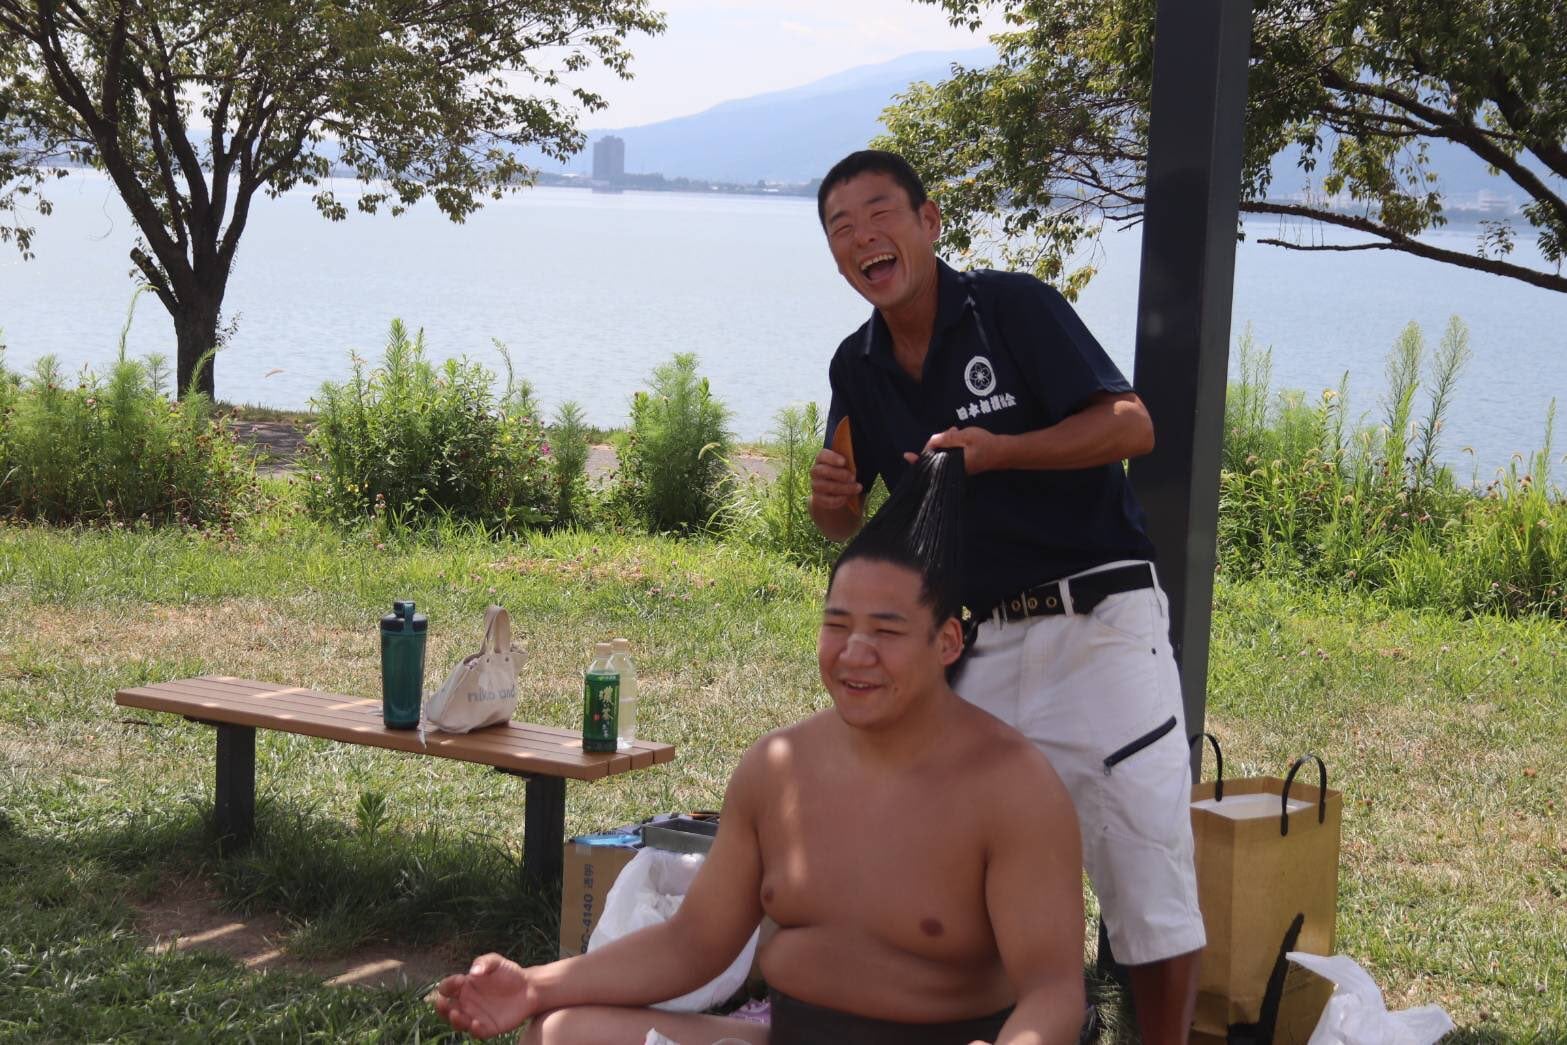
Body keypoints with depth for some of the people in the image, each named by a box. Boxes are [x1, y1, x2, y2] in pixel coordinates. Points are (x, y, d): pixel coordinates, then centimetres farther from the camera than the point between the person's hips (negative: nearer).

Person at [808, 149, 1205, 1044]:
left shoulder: (1013, 307, -7)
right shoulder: (857, 368, 10)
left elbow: (1131, 427, -12)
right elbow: (849, 528, 17)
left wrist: (998, 452, -24)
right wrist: (832, 500, -7)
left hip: (1096, 618, -5)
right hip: (974, 645, 6)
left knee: (1145, 859, -6)